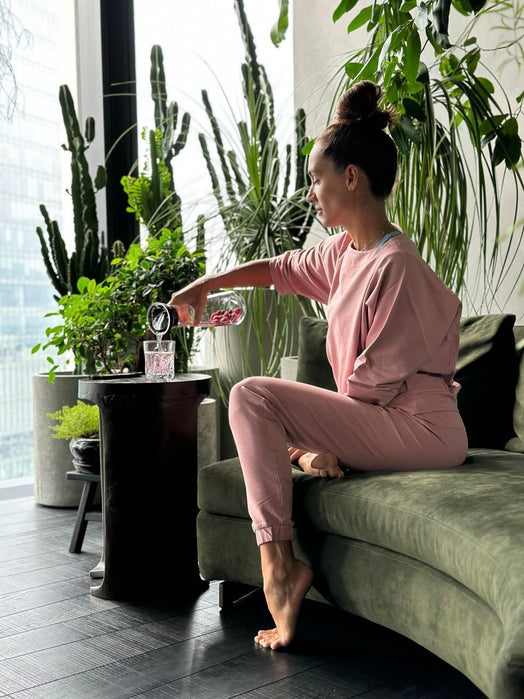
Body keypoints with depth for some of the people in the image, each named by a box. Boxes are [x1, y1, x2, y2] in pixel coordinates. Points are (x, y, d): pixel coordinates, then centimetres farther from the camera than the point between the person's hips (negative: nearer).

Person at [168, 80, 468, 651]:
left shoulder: (395, 265, -20)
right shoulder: (343, 253, 7)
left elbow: (375, 381, -20)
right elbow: (281, 269, 25)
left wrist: (308, 433, -8)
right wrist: (207, 284, 26)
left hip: (418, 428, -10)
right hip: (373, 421, 10)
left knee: (253, 396, -19)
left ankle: (278, 565, -18)